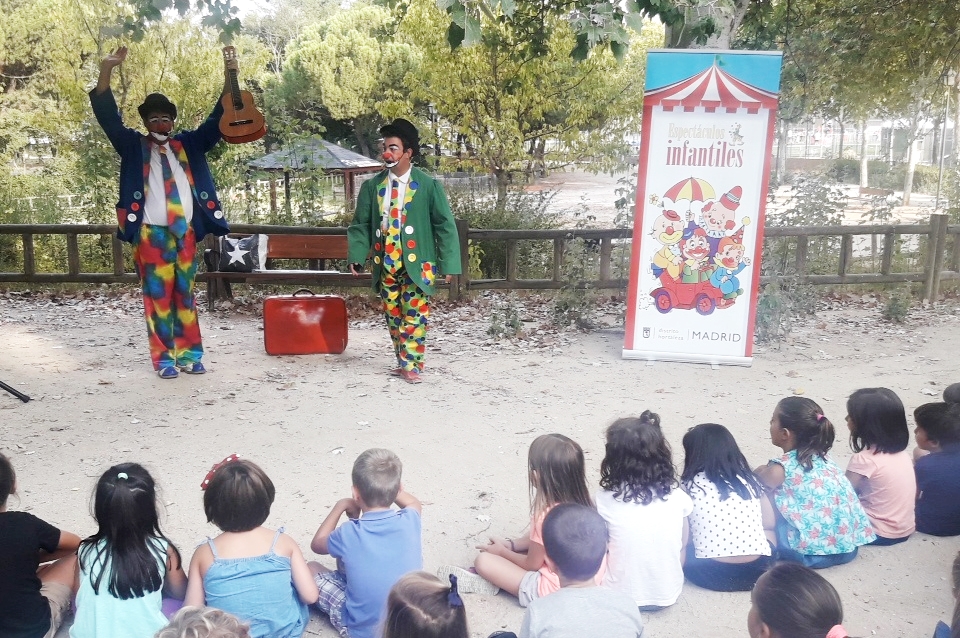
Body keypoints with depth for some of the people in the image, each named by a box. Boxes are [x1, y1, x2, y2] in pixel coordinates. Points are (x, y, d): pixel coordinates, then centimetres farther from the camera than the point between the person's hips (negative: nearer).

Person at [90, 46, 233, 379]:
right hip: (151, 232, -2)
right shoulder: (134, 146, 9)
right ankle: (163, 358, 3)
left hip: (185, 231, 3)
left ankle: (189, 354, 11)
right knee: (158, 293, -2)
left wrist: (229, 79, 1)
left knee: (185, 293, 6)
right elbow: (107, 116, -2)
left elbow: (217, 120, 12)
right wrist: (106, 70, -16)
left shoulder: (188, 144, 15)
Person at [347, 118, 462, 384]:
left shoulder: (428, 186, -5)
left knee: (414, 315, -3)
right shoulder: (372, 186, 4)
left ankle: (411, 365, 5)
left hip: (416, 263, -4)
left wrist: (448, 263, -9)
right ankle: (403, 361, 23)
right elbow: (360, 225, 7)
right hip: (386, 263, 4)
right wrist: (356, 256, -5)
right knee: (393, 315, 11)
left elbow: (445, 225, -5)